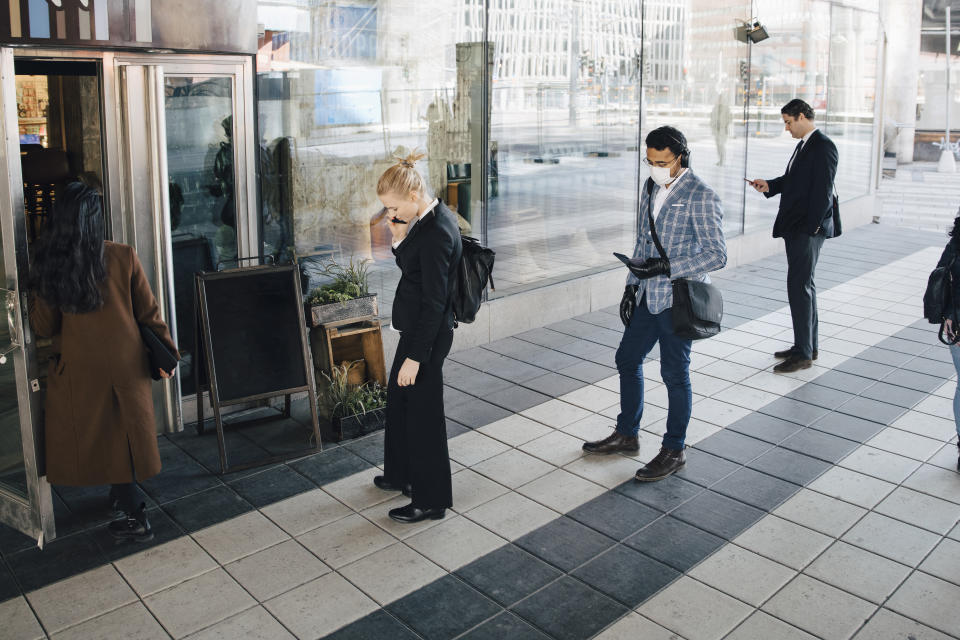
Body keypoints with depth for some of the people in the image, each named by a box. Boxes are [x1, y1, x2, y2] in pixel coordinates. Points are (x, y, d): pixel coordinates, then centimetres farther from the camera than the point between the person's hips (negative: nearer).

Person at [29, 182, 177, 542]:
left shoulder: (49, 268, -10)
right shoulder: (124, 258, -9)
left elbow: (43, 327, 0)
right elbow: (149, 314, -3)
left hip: (80, 373, -1)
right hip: (126, 365, 2)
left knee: (99, 439, 10)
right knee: (124, 434, 19)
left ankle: (136, 517, 13)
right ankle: (127, 494, 37)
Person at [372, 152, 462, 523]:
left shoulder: (436, 234, -26)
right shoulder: (433, 217, 4)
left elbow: (434, 303, -25)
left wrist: (415, 356, -23)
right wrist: (400, 238, -3)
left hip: (427, 335, -10)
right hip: (417, 326, 10)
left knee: (423, 412, 3)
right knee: (398, 398, 23)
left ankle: (431, 500, 20)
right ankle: (401, 474, 43)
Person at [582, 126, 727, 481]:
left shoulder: (700, 196, -15)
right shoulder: (652, 187, 9)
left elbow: (717, 254, -18)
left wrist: (666, 267, -24)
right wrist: (632, 285, 13)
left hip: (677, 299, -8)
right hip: (648, 296, 8)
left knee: (674, 373, 3)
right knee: (627, 360, 16)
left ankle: (674, 451, 20)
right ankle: (626, 434, 34)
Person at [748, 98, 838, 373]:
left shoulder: (823, 146, -13)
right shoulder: (803, 145, 17)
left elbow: (823, 190, -18)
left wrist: (812, 227, -20)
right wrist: (770, 186, 8)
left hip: (808, 229, -10)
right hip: (795, 227, 10)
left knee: (799, 286, -9)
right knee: (804, 286, 15)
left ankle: (803, 353, -4)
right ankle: (808, 346, 25)